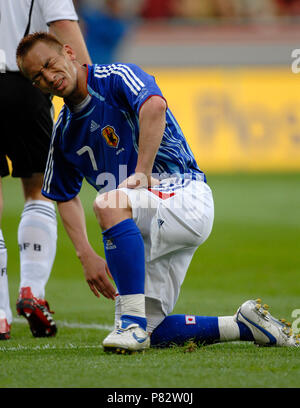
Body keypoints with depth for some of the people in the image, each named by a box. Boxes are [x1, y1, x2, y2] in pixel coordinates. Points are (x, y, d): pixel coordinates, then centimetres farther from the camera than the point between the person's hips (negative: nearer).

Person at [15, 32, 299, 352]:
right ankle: (245, 326, 15)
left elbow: (155, 107, -31)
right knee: (150, 333, 1)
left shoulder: (117, 78, -9)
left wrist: (142, 174, -30)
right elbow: (65, 197, 21)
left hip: (186, 196, -9)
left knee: (108, 204, -37)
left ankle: (131, 320, -35)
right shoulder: (64, 133, 13)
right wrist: (87, 256, 9)